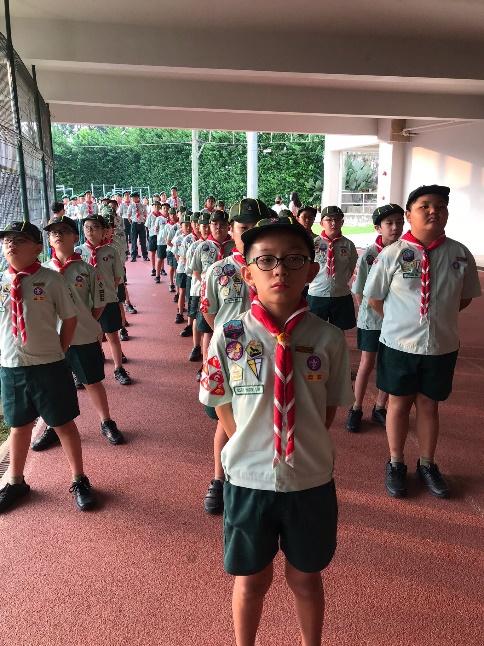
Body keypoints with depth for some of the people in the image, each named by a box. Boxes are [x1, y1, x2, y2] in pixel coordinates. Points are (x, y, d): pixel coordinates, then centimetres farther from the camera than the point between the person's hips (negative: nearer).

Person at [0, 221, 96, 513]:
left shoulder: (51, 279, -8)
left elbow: (70, 319, -1)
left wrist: (58, 353, -2)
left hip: (49, 366, -3)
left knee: (64, 423, 9)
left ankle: (80, 481, 27)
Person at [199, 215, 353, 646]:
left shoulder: (329, 339, -12)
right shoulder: (228, 337, -13)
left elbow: (330, 409, 0)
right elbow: (225, 408, -2)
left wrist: (308, 450, -4)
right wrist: (251, 449, -6)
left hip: (311, 481, 1)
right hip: (249, 479, 0)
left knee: (306, 578, 24)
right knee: (252, 579, 22)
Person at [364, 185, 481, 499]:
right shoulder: (392, 254, -12)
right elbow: (375, 298, -2)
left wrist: (439, 316, 4)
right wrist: (400, 321, 1)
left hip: (442, 346, 2)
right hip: (399, 344, -2)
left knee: (429, 405, 16)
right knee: (399, 403, 13)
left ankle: (427, 465, 36)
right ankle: (396, 464, 33)